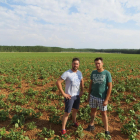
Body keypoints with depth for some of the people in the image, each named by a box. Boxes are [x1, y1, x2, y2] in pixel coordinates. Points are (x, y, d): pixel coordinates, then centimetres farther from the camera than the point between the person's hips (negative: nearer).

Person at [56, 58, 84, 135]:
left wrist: (82, 91, 10)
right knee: (67, 113, 2)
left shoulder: (79, 73, 0)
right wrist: (63, 93, -20)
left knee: (75, 110, 22)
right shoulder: (67, 73, -20)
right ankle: (63, 129, 17)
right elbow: (58, 82, -20)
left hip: (77, 95, 6)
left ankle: (74, 123, 45)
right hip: (69, 96, -6)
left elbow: (82, 81, 19)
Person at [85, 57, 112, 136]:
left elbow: (110, 87, -14)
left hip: (102, 98, -3)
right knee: (93, 110, 18)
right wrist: (89, 96, 9)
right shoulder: (93, 72, -3)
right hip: (93, 96, 4)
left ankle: (107, 131, 25)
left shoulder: (107, 73, -16)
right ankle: (91, 125, 39)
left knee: (104, 113, 8)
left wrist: (106, 100, -16)